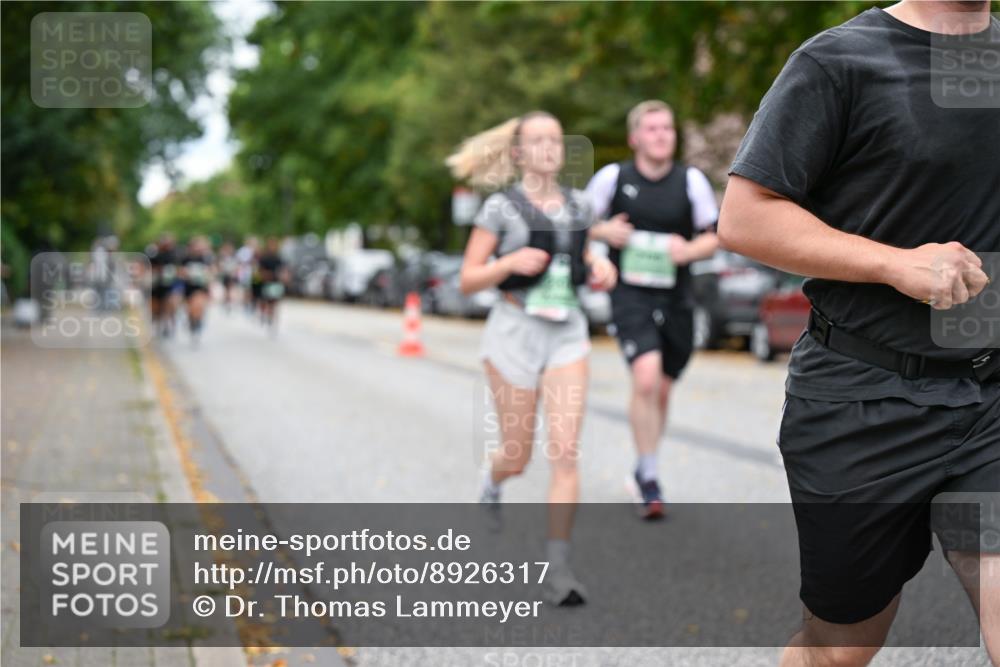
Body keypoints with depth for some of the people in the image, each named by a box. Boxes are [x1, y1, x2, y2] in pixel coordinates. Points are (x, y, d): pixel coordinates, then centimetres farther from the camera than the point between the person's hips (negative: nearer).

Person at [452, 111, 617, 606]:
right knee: (517, 457, 8)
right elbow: (468, 280, -4)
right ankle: (492, 480, 46)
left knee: (565, 450, -11)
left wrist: (599, 269, 1)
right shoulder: (500, 207, -4)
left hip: (567, 331, 3)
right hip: (516, 329, -2)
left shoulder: (578, 206, 8)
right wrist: (510, 262, -21)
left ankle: (557, 567, -7)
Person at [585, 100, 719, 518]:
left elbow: (713, 236, 9)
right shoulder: (612, 177, -2)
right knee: (646, 378, -21)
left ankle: (645, 469, 36)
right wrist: (603, 231, -12)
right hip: (630, 295, -3)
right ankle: (649, 477, -9)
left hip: (675, 299, 3)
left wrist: (690, 249, -13)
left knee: (662, 390, 13)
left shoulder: (692, 181, 1)